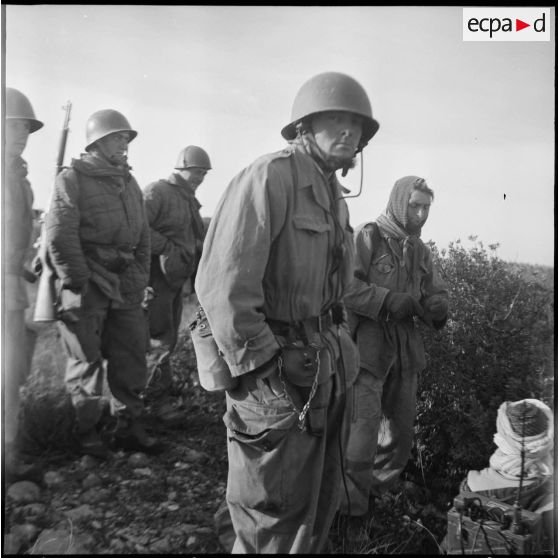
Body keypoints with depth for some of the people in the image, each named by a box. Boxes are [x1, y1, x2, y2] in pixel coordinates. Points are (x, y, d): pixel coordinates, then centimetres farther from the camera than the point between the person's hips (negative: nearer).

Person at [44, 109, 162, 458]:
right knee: (87, 358, 3)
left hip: (126, 282, 6)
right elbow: (60, 237, -12)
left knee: (132, 354, 8)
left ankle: (129, 426, 20)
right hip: (87, 281, -6)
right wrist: (78, 283, -14)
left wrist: (141, 278, 9)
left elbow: (143, 235, 17)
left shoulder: (129, 182, 15)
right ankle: (88, 430, 18)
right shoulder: (72, 180, -5)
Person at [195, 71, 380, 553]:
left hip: (326, 371, 9)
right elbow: (222, 283, -25)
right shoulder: (272, 176, -16)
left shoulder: (334, 194, 14)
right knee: (276, 518, 6)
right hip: (279, 373, -9)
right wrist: (264, 369, -22)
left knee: (321, 498, 24)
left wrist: (339, 348, 14)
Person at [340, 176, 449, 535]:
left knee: (401, 434, 15)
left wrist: (437, 306, -5)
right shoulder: (367, 237, -8)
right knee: (363, 430, -8)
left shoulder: (421, 251, 14)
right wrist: (388, 300, -24)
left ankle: (374, 496, 38)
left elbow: (438, 292, 19)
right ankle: (352, 512, 13)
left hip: (405, 351, 7)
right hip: (368, 346, -7)